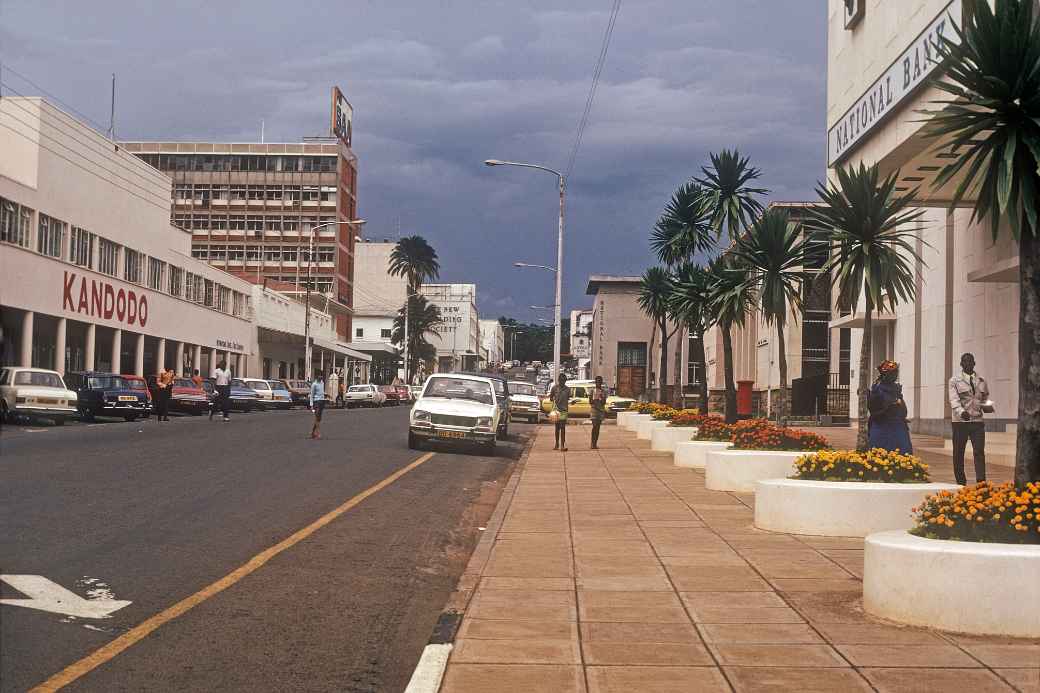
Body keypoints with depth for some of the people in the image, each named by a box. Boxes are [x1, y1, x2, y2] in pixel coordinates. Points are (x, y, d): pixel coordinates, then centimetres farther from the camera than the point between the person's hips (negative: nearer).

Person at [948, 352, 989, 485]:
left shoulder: (981, 380, 13)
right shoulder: (954, 381, 0)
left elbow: (986, 398, 22)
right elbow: (954, 400, -12)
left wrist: (988, 405, -3)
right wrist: (961, 412, -31)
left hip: (977, 420, 2)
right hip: (960, 421, -2)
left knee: (979, 452, -6)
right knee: (958, 453, 3)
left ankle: (981, 482, -8)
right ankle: (961, 483, 11)